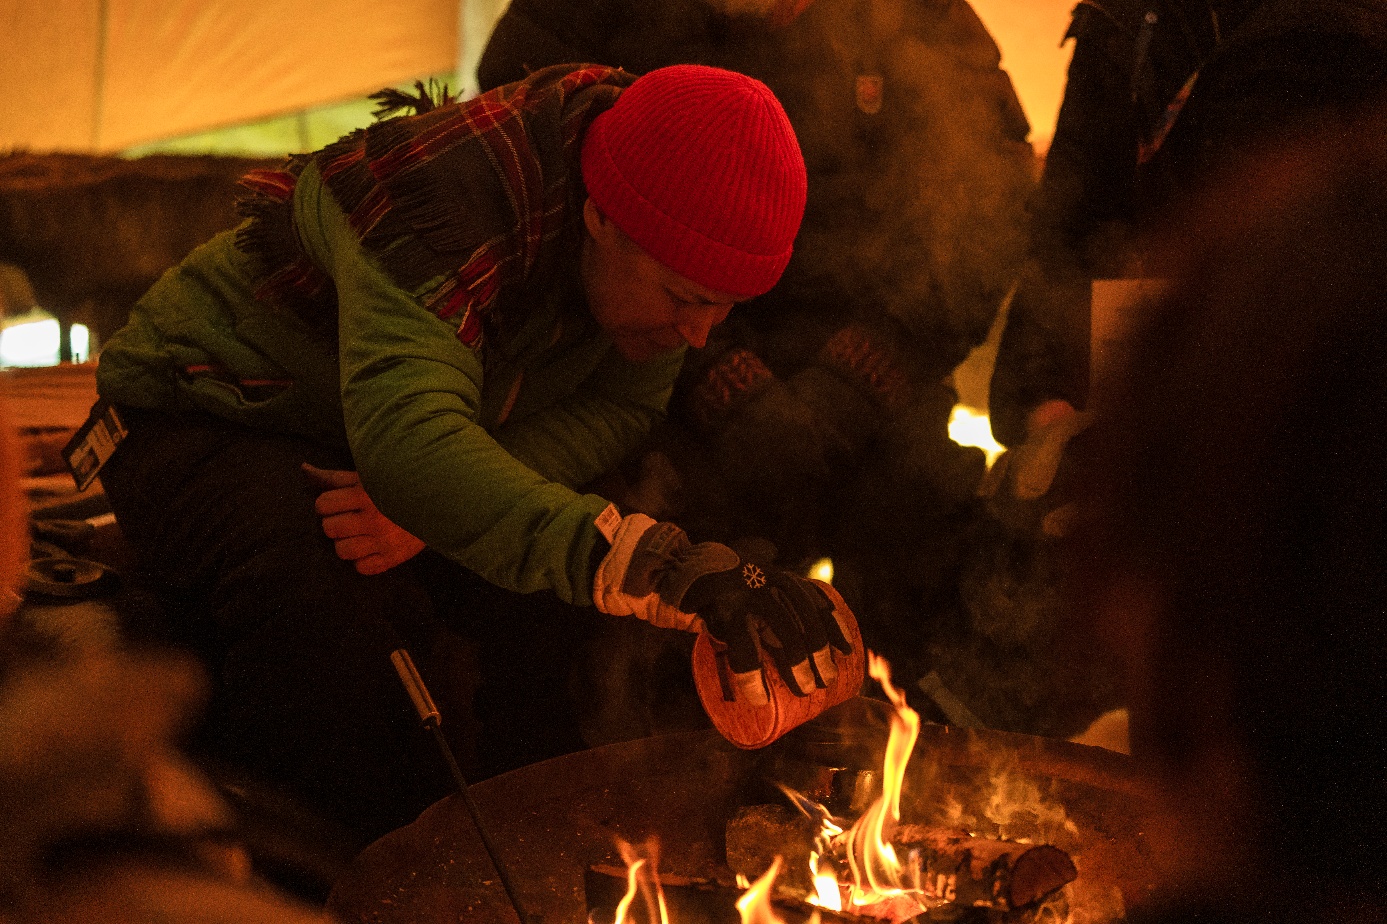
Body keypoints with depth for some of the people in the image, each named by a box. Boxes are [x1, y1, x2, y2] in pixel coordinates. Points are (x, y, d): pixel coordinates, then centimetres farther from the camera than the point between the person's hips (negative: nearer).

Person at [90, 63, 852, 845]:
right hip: (206, 421, -6)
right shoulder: (441, 196, -38)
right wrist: (661, 568, -65)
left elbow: (621, 405, -12)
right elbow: (407, 435, -52)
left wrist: (435, 501, -32)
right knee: (335, 615, -36)